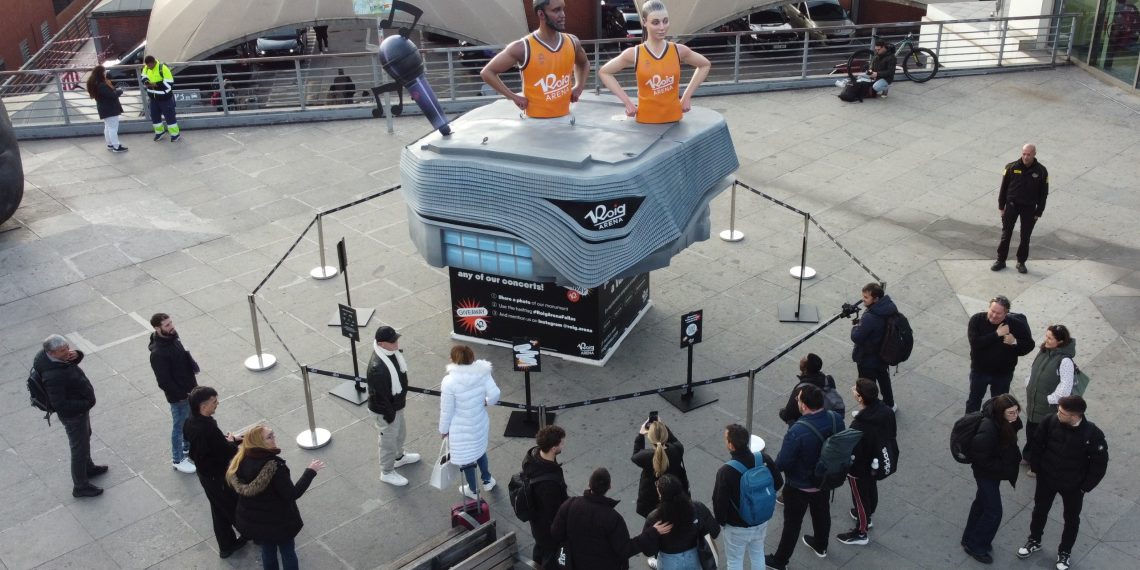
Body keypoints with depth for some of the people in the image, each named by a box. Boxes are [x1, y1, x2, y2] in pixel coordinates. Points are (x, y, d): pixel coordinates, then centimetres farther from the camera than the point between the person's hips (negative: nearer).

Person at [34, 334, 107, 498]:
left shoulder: (48, 354, -12)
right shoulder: (53, 376, -39)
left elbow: (73, 359, 8)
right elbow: (60, 405, -34)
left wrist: (76, 354, -17)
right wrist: (86, 404, -23)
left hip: (81, 407, 10)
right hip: (73, 414, -10)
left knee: (85, 437, 30)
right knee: (79, 448, 8)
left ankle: (88, 467, 54)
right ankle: (80, 487, 26)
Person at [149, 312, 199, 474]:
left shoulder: (173, 337, -4)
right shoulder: (158, 354, -30)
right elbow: (164, 382, -26)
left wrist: (193, 386, 11)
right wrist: (183, 394, -19)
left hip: (189, 389, 8)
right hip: (178, 396, -8)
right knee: (179, 426, 10)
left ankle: (188, 447, 49)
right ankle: (178, 460, 30)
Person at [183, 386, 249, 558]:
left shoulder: (190, 423, -8)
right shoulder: (208, 429, -36)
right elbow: (228, 452, -27)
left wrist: (226, 439, -4)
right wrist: (231, 441, -8)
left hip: (204, 473, 8)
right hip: (219, 476, -8)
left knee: (220, 510, 23)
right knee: (237, 507, 16)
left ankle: (226, 546, 38)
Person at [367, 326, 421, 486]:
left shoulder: (392, 352, -9)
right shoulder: (377, 368, -39)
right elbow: (380, 396, -29)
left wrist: (403, 396, 20)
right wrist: (389, 415, -19)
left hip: (397, 404, 9)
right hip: (386, 410, -9)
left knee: (400, 433, 31)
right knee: (389, 441, 13)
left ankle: (399, 457, 57)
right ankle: (387, 472, 35)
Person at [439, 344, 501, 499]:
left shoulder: (449, 382, -28)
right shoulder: (482, 373, -16)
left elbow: (446, 410, -18)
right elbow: (495, 395, -15)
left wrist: (443, 429, -1)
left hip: (461, 428, -4)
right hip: (480, 423, 4)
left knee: (466, 457, 21)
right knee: (479, 449, 32)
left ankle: (473, 489, 42)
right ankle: (487, 480, 51)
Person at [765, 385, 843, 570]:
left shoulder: (797, 432, -39)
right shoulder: (836, 419, -19)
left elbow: (782, 463, -28)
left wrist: (776, 461, -6)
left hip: (799, 487, -5)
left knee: (792, 523, 15)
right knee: (822, 513, 30)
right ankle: (821, 546, 55)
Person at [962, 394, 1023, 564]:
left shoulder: (1007, 422, -13)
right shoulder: (988, 429, -37)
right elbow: (980, 457, -29)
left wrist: (1014, 458, -4)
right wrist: (1002, 469, -21)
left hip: (995, 469, 8)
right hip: (986, 473, -8)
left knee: (982, 502, 24)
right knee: (993, 511, 3)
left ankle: (969, 538, 45)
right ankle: (975, 546, 24)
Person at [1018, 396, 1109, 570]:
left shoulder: (1092, 434, -29)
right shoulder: (1050, 421, -23)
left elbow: (1100, 463, -15)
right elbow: (1038, 445, -5)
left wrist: (1085, 487, -9)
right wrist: (1037, 469, 0)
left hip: (1073, 485, -2)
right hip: (1046, 478, 2)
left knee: (1071, 519, 20)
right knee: (1039, 511, 22)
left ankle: (1065, 551, 44)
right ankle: (1034, 541, 48)